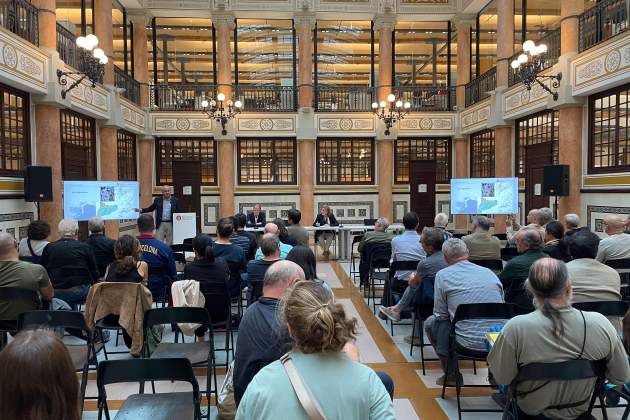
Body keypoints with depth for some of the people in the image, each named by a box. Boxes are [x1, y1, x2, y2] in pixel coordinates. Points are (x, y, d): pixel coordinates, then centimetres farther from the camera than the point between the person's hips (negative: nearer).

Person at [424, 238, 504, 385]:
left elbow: (441, 315, 2)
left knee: (430, 322, 21)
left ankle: (451, 374, 25)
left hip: (468, 344, -4)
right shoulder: (489, 272, 11)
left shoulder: (443, 275, -1)